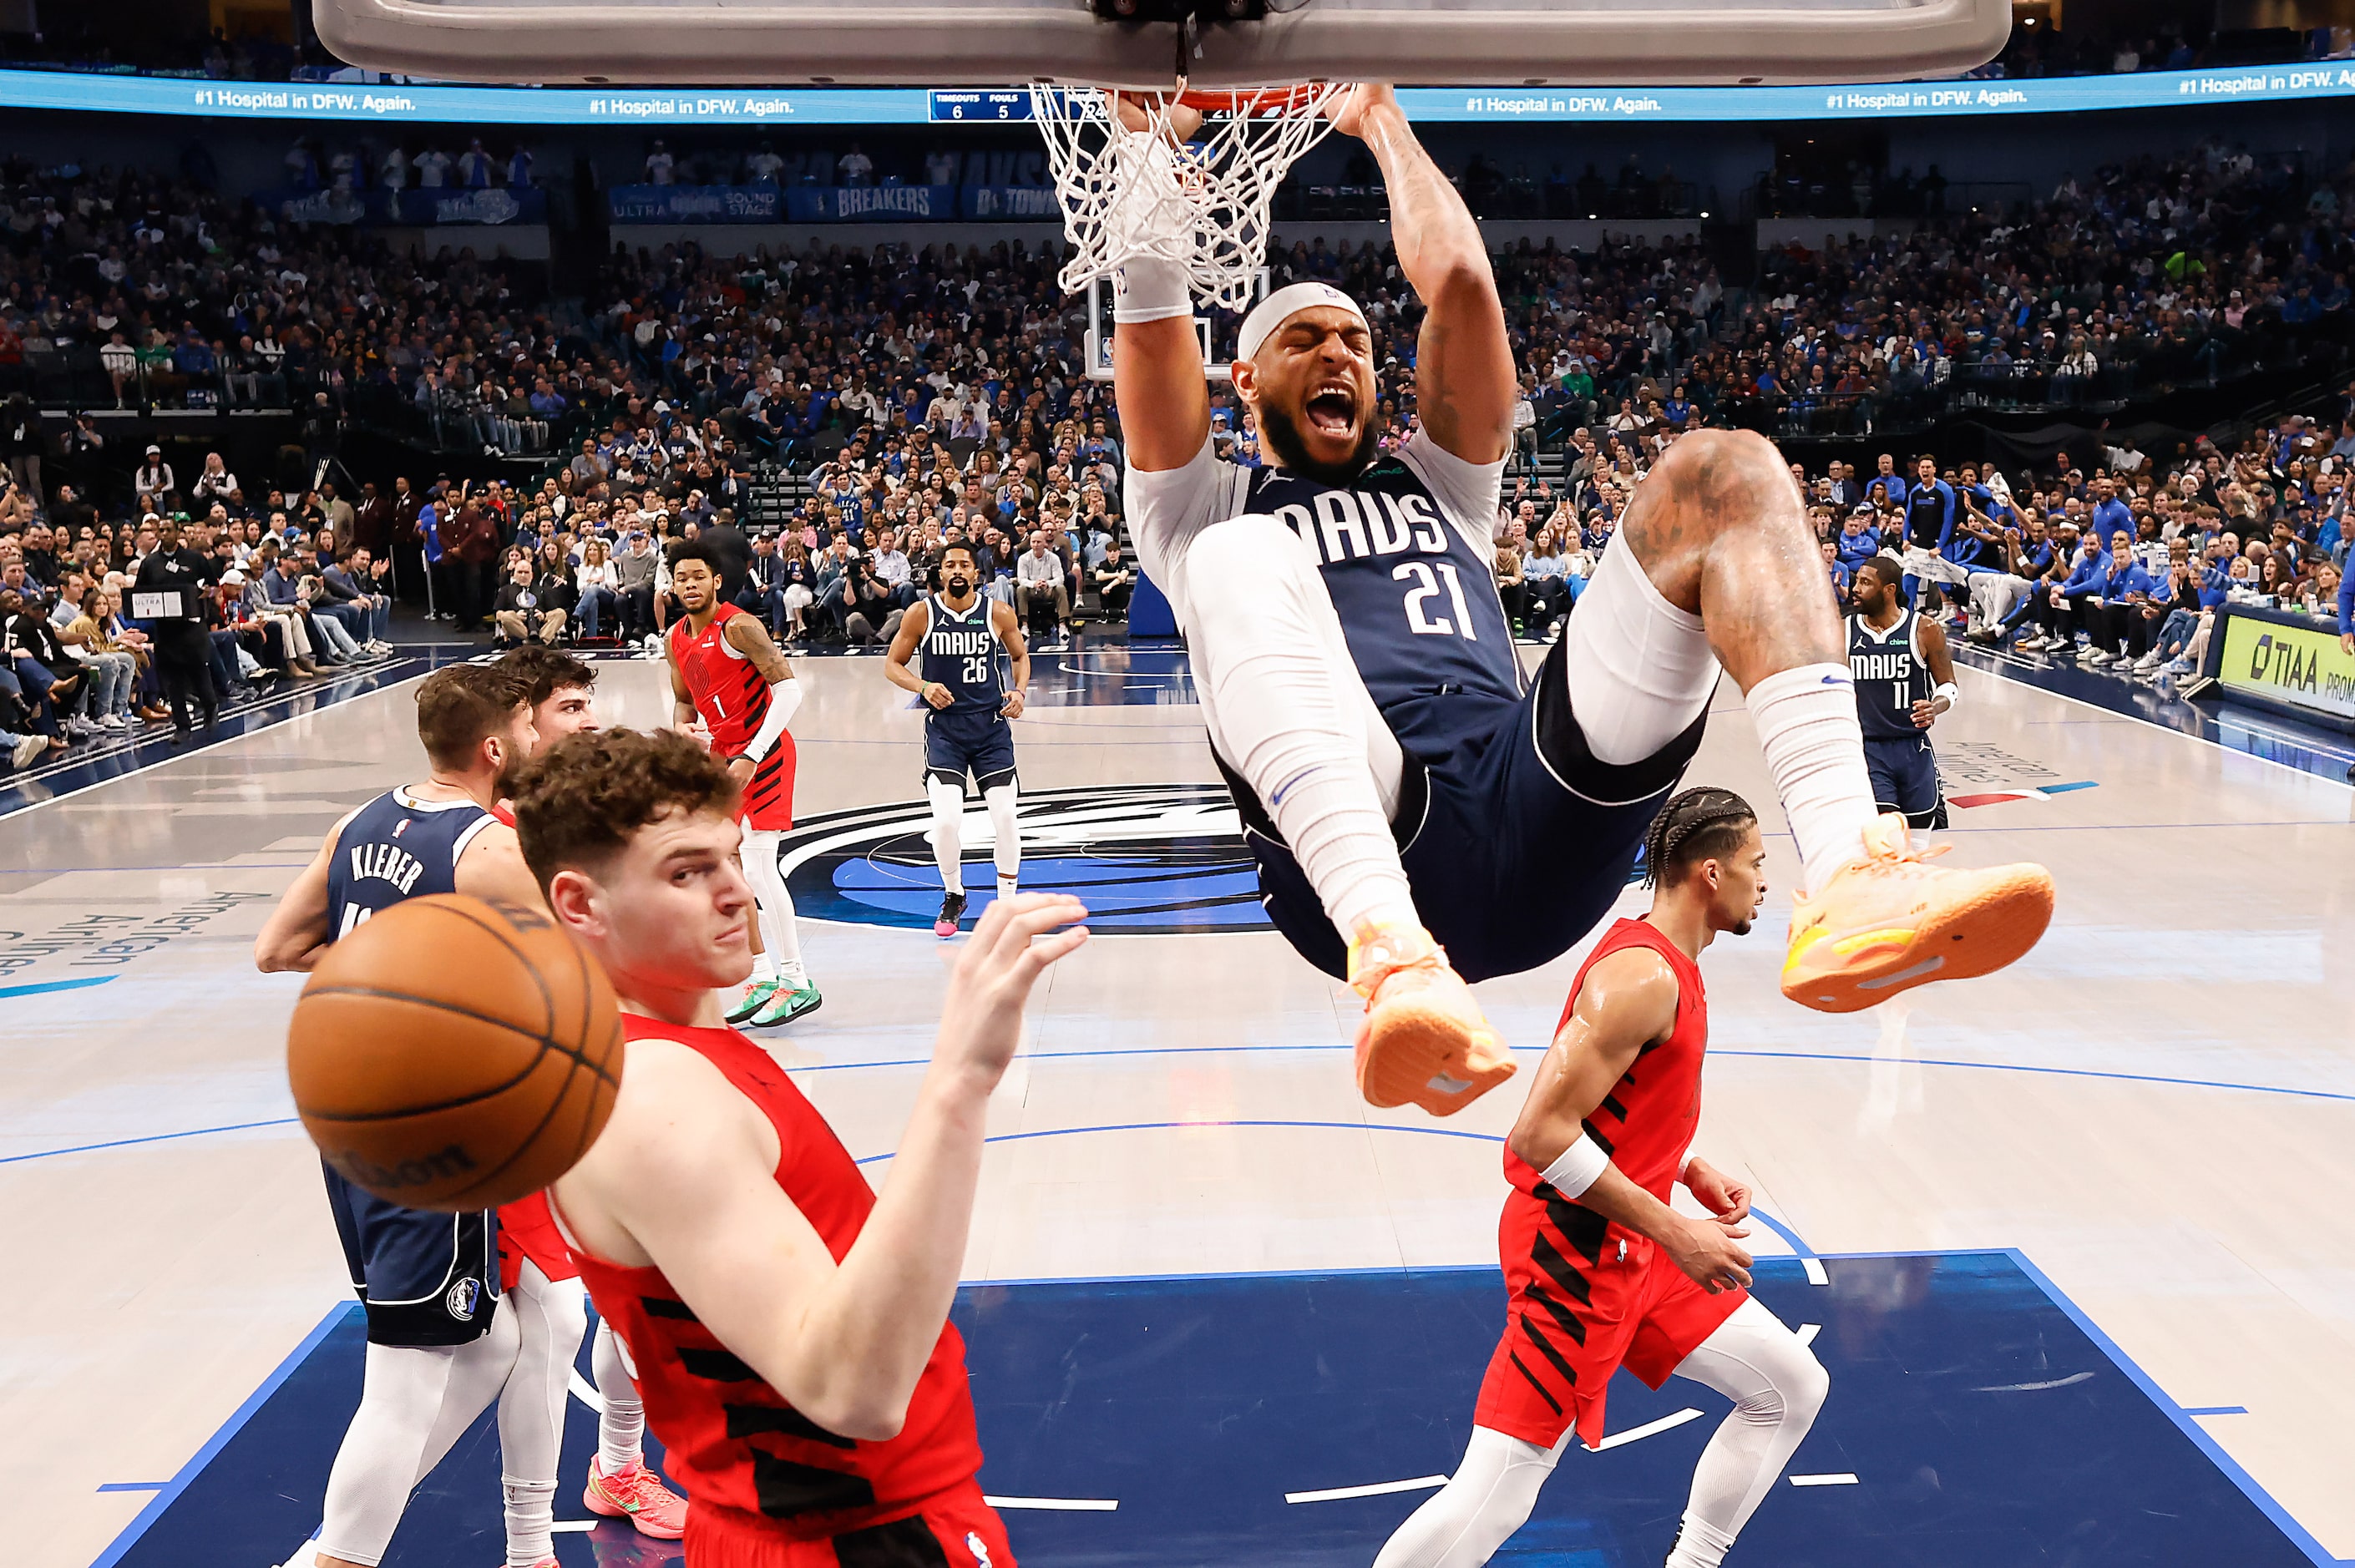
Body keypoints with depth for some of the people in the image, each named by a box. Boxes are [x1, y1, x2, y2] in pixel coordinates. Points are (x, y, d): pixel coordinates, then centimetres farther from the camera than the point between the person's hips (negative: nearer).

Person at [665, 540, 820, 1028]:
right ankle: (763, 978, 18)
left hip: (763, 753, -9)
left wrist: (751, 757, -23)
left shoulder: (739, 626, -16)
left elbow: (789, 689, -20)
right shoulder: (676, 640, 9)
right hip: (722, 755, 9)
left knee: (757, 866, -14)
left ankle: (796, 982, -7)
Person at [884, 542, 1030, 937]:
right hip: (944, 726, -1)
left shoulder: (999, 614, -3)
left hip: (991, 725, 1)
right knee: (946, 819, -13)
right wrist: (923, 687, -16)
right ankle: (953, 897, 14)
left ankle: (1008, 903, 14)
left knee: (1005, 816, -4)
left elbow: (1020, 656, 14)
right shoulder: (921, 614, -5)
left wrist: (1019, 690, -5)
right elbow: (892, 665, 3)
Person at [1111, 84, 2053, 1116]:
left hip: (1540, 821, 3)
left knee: (1721, 470, -10)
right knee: (1239, 561, -30)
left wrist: (1378, 120, 34)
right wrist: (1172, 118, 19)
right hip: (1355, 841, -3)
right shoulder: (1203, 514, 27)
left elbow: (1459, 280, 25)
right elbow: (1148, 301, 15)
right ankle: (1395, 956, -54)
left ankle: (1846, 878, -34)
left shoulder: (1437, 483, 36)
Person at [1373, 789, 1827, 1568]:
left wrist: (1690, 1170, 9)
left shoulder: (1665, 965, 10)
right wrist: (1675, 1233, -22)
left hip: (1632, 1249, 10)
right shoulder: (1642, 977, -22)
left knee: (1793, 1388, 16)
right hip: (1575, 1255, -10)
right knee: (1495, 1494, -9)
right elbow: (1541, 1133, -27)